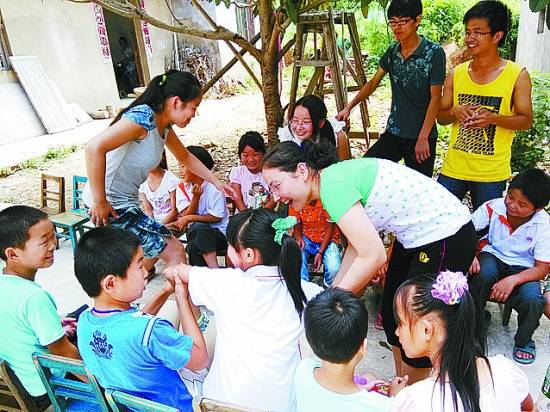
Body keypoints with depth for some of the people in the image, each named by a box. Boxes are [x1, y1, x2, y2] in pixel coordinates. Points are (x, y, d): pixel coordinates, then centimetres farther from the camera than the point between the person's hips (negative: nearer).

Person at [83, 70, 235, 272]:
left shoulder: (163, 124, 7)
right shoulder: (143, 117, -22)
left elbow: (185, 157, 23)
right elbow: (94, 147, -31)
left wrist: (216, 182, 24)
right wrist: (99, 201, -25)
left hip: (125, 203, 10)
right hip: (108, 205, -10)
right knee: (174, 252, -5)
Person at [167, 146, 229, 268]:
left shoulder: (213, 188, -11)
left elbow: (217, 217, -15)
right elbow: (186, 216, 1)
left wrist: (189, 218, -16)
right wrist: (195, 197, -14)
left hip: (218, 233, -4)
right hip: (196, 232, 4)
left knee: (199, 228, -36)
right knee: (193, 248, -30)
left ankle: (214, 268, -31)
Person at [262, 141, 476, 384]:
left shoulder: (332, 184, -24)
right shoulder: (335, 177, 4)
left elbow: (373, 256, -27)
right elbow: (358, 245, 8)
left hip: (446, 238, -9)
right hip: (416, 236, 9)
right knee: (391, 316, 18)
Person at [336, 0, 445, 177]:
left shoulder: (434, 52, -10)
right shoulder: (392, 51, 5)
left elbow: (435, 98, -12)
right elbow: (373, 83, 15)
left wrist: (423, 138, -16)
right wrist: (348, 108, 8)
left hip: (421, 136, -4)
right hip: (393, 133, 5)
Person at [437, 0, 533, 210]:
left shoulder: (517, 75, -5)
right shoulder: (456, 74, 3)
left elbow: (526, 120, -2)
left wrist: (493, 118, -20)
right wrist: (454, 112, -14)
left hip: (492, 174, -2)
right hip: (453, 168, 2)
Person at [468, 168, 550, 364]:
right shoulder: (493, 207, -17)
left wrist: (513, 280, -32)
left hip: (523, 267, 0)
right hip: (493, 256, 0)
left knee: (532, 300, -30)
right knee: (482, 274, -35)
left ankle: (523, 341, 6)